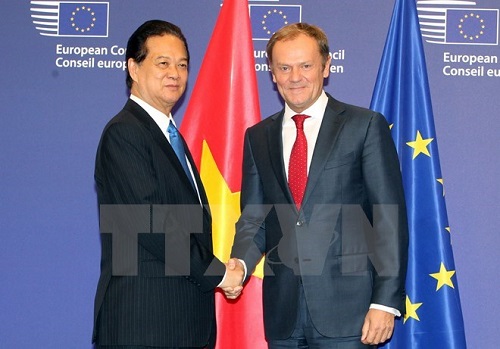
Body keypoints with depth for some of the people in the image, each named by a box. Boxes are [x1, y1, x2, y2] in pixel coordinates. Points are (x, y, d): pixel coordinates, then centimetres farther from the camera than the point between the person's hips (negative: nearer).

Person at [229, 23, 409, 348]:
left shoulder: (366, 126, -1)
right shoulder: (257, 137, 12)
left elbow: (389, 217, -4)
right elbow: (253, 218, 12)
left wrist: (386, 300, -10)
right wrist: (239, 265, -8)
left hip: (347, 309, -4)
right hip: (283, 311, 4)